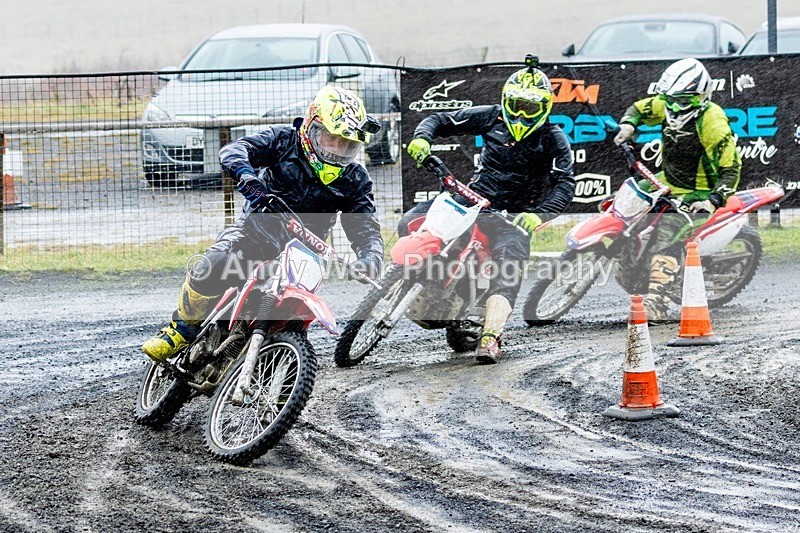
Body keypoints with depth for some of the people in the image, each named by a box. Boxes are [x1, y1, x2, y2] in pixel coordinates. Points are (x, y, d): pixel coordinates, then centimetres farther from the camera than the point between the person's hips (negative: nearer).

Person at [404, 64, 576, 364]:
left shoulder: (553, 140, -2)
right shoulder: (491, 118, 5)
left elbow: (564, 185, -13)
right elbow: (440, 120, 10)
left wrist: (539, 215, -30)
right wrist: (421, 138, -14)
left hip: (513, 215, -4)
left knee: (508, 264, -34)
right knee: (410, 224, -15)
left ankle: (490, 336, -45)